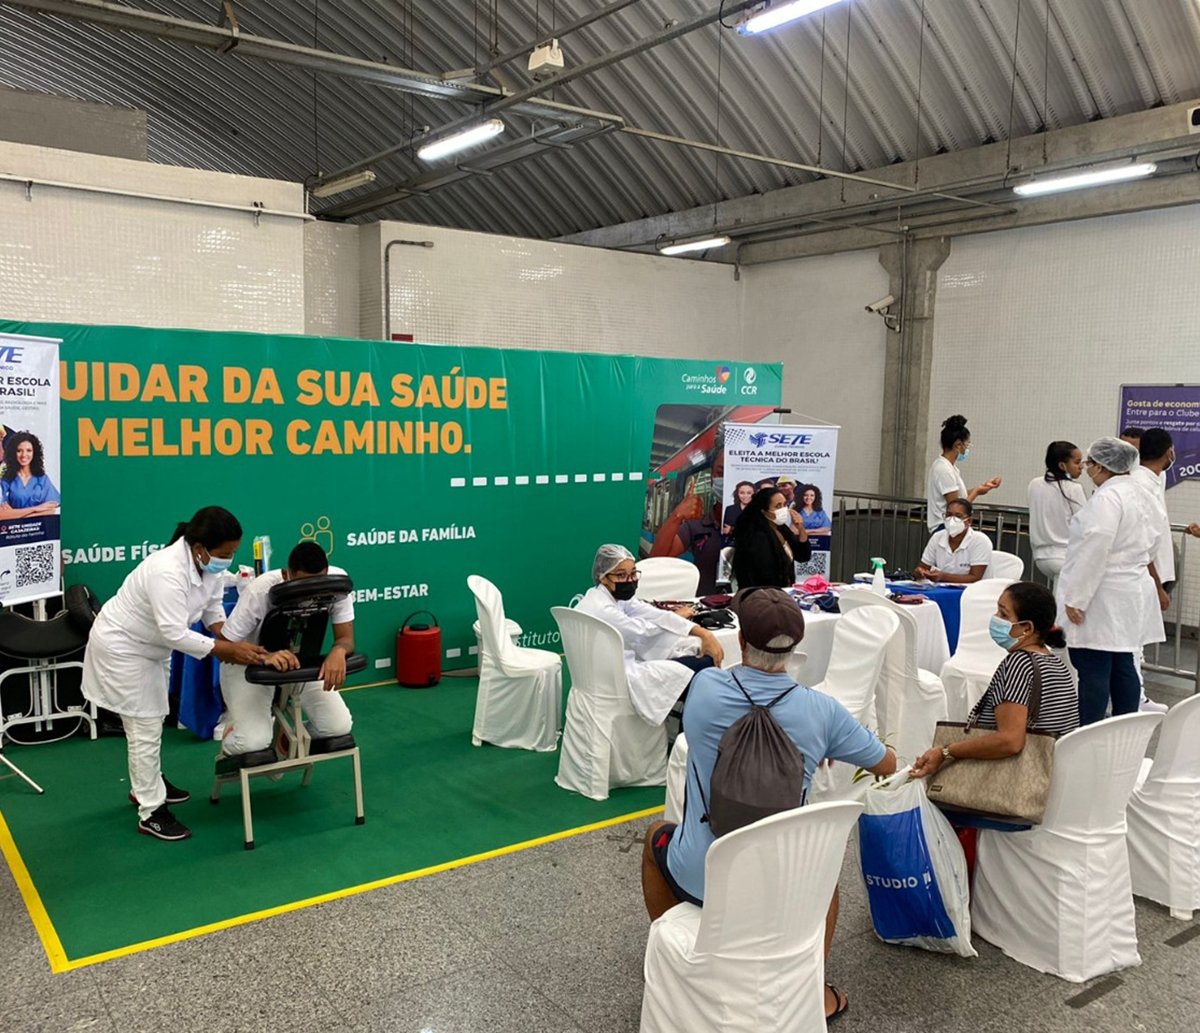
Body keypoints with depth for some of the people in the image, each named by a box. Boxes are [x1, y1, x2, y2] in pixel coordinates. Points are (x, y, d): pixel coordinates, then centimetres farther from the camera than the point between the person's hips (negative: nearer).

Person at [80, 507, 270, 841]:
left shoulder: (206, 564, -9)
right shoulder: (168, 572, -36)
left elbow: (213, 606, -1)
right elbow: (175, 634, -38)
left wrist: (228, 640, -19)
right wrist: (229, 649, -36)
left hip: (145, 647, 9)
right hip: (121, 648, -9)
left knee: (148, 722, 22)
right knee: (145, 727, -4)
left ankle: (145, 786, 41)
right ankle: (150, 814, 7)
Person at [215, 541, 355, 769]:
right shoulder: (260, 591, -34)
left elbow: (346, 638, -21)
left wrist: (338, 651, -46)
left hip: (301, 658, 4)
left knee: (339, 726, -13)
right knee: (254, 742, -23)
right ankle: (230, 751, 15)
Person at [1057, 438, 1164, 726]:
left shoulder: (1106, 498, -18)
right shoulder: (1136, 494, 13)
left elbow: (1094, 550, -23)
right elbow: (1151, 540, 21)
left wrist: (1076, 598, -21)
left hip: (1105, 599, -10)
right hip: (1132, 592, 10)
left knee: (1093, 669, -7)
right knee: (1122, 665, 14)